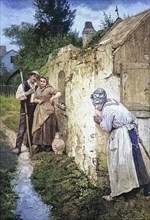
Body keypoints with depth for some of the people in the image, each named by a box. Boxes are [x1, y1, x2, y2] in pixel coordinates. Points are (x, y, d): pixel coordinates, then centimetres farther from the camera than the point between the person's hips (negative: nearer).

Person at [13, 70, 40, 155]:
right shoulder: (23, 85, -2)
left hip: (34, 109, 5)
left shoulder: (36, 87, 13)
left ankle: (29, 144, 26)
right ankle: (18, 147, -10)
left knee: (32, 127, 11)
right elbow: (17, 96, -11)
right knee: (22, 128, -10)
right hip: (25, 109, -5)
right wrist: (27, 93, -21)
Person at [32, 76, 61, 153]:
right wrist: (38, 100, -4)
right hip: (39, 110, 6)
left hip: (47, 110, -6)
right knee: (38, 127, 4)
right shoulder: (38, 89, 14)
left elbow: (59, 93, -15)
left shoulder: (49, 88, -5)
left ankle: (48, 145, 7)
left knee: (48, 128, -3)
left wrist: (52, 98, -16)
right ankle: (39, 146, 9)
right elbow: (34, 99, 16)